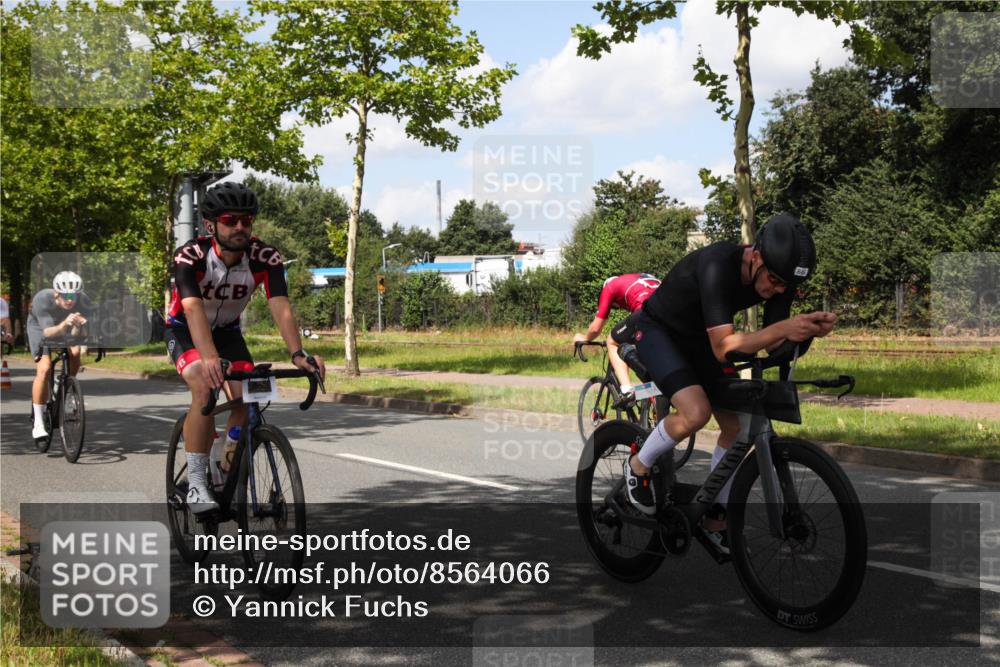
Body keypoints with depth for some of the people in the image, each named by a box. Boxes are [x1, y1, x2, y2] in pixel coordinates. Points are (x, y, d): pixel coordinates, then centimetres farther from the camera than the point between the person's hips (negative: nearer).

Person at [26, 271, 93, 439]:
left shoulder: (83, 302, -31)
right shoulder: (42, 299, -37)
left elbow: (75, 334, -33)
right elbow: (48, 332, -44)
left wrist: (77, 326, -55)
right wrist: (64, 324, -62)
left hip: (65, 330, 3)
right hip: (40, 328, -3)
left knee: (75, 355, -26)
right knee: (44, 369, -20)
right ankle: (38, 423, -14)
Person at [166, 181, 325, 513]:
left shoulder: (266, 258, -23)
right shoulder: (190, 256, -30)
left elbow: (280, 306, -34)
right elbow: (193, 309, -43)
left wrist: (298, 354, -50)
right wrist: (210, 358, -60)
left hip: (228, 330, 3)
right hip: (184, 330, -3)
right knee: (205, 389, -30)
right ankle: (196, 484, -20)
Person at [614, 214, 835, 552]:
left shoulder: (779, 275, -18)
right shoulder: (718, 266, -39)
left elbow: (773, 342, -14)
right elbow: (723, 347, -43)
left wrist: (809, 328, -35)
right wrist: (783, 328, -55)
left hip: (699, 339, 7)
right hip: (657, 331, -7)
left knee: (736, 425, 2)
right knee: (696, 412, -28)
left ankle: (715, 517, 19)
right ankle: (639, 467, 0)